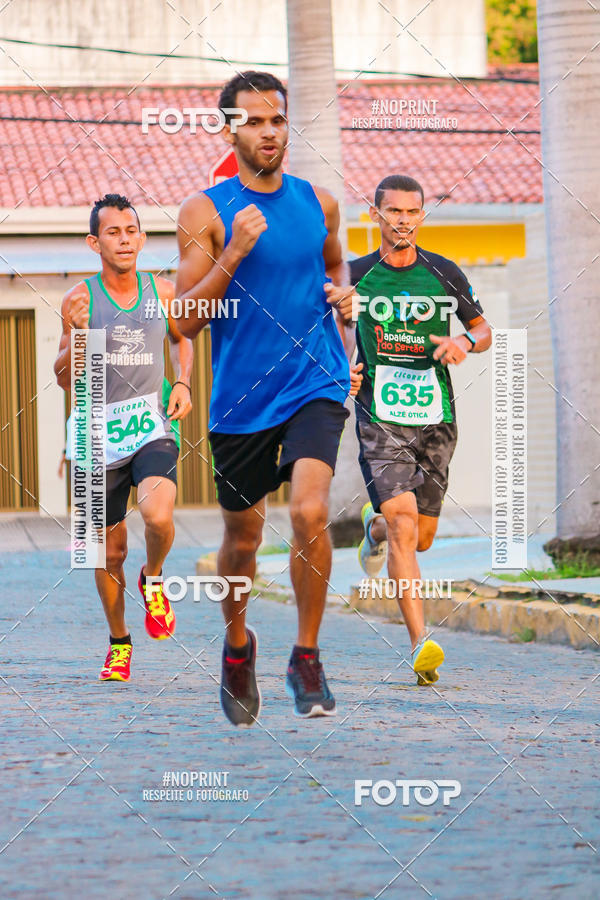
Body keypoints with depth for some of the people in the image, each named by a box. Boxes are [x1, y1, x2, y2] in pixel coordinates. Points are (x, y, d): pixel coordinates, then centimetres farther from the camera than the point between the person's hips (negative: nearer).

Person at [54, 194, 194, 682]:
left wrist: (184, 384, 7)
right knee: (110, 551, 7)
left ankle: (153, 580, 7)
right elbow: (64, 379, -1)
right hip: (101, 434, 0)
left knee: (158, 516, -27)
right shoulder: (79, 299, -4)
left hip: (153, 427, 0)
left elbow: (181, 338, 24)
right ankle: (119, 642, 28)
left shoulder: (163, 292, 2)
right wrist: (77, 334, -19)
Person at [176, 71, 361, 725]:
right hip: (240, 397, -1)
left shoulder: (318, 203, 7)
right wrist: (234, 254, -20)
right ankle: (237, 643, 40)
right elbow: (186, 321, -10)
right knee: (242, 536, 12)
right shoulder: (205, 212, -4)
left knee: (310, 510, -21)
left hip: (315, 384, 1)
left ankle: (306, 657, -5)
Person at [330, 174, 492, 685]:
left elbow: (484, 330, 14)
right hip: (380, 420, -2)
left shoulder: (443, 274, 5)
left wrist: (465, 342, -8)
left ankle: (376, 527, 47)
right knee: (404, 528, -19)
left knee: (421, 539, 9)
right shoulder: (356, 277, 3)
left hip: (435, 418, 3)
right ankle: (422, 646, -24)